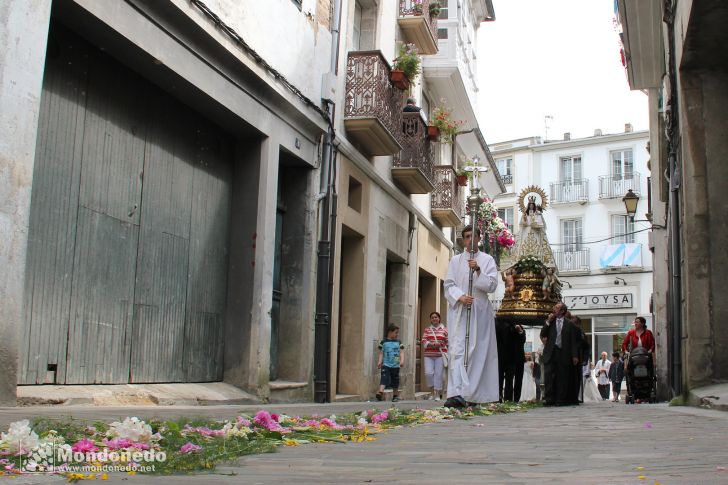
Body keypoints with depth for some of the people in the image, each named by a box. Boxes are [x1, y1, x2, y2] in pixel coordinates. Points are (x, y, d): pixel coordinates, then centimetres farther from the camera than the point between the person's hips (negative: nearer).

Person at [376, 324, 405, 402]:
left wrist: (402, 360, -12)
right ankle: (380, 392, -32)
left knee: (395, 381, 9)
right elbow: (381, 353, 3)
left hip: (396, 365, 3)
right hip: (386, 364, -3)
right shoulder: (383, 342, 3)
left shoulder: (398, 342, 8)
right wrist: (379, 362, -9)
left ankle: (395, 396, 21)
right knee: (384, 378, -19)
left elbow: (401, 352, 4)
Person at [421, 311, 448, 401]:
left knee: (438, 374, -4)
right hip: (429, 355, 1)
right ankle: (432, 392, 10)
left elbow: (448, 342, 9)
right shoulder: (427, 330, 13)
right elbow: (424, 341, 3)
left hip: (440, 355, -1)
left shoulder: (444, 330, 9)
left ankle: (438, 394, 3)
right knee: (428, 373, -9)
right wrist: (432, 345, -14)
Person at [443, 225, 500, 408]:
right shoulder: (455, 260, 14)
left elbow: (492, 285, -1)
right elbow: (449, 285, 6)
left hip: (480, 311, 0)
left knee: (479, 351, 1)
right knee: (457, 349, -13)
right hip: (459, 310, 0)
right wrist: (460, 297, -13)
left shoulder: (487, 260, 10)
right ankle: (457, 394, -23)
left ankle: (476, 393, 9)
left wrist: (478, 270, -16)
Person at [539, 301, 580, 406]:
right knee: (549, 377, -6)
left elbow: (573, 341, 4)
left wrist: (575, 356, -2)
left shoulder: (569, 324, 5)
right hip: (550, 353, 1)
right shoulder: (549, 322, 13)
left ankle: (560, 400, 8)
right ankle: (549, 399, -5)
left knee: (562, 378, 2)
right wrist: (548, 322, -3)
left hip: (563, 354, -1)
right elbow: (542, 335, 5)